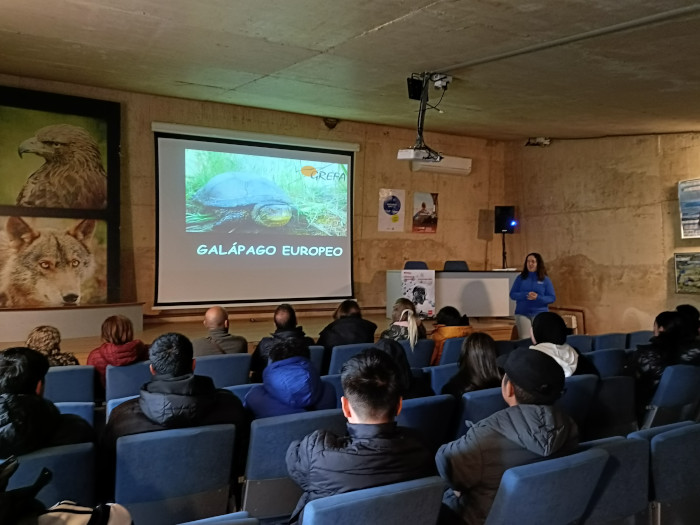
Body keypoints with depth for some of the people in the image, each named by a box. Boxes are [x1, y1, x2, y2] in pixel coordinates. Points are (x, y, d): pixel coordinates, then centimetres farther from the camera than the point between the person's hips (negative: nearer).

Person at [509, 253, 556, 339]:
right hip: (522, 313, 1)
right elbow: (512, 294, 3)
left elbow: (552, 298, 2)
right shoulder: (520, 278, 8)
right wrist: (526, 295, -15)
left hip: (540, 313, 0)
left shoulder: (545, 280, 6)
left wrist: (538, 298, -16)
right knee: (525, 339, -10)